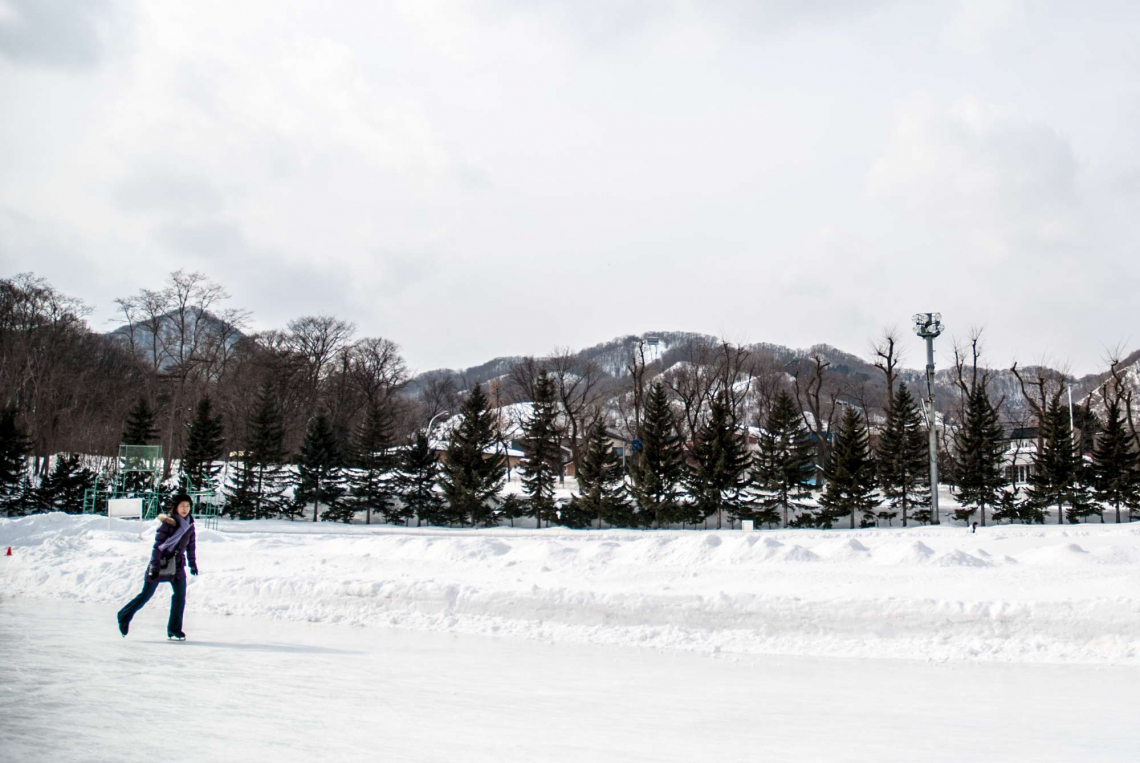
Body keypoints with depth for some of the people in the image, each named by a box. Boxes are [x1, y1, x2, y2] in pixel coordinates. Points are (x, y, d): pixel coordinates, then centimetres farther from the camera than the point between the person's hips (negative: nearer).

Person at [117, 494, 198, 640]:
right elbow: (157, 546, -15)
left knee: (180, 596, -6)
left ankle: (174, 630, 4)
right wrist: (155, 566, -19)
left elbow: (191, 546, 14)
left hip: (177, 567, 5)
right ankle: (124, 616, 26)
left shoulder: (189, 524, 2)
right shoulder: (167, 523, -15)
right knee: (146, 595, 5)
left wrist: (193, 564, 16)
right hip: (160, 564, -4)